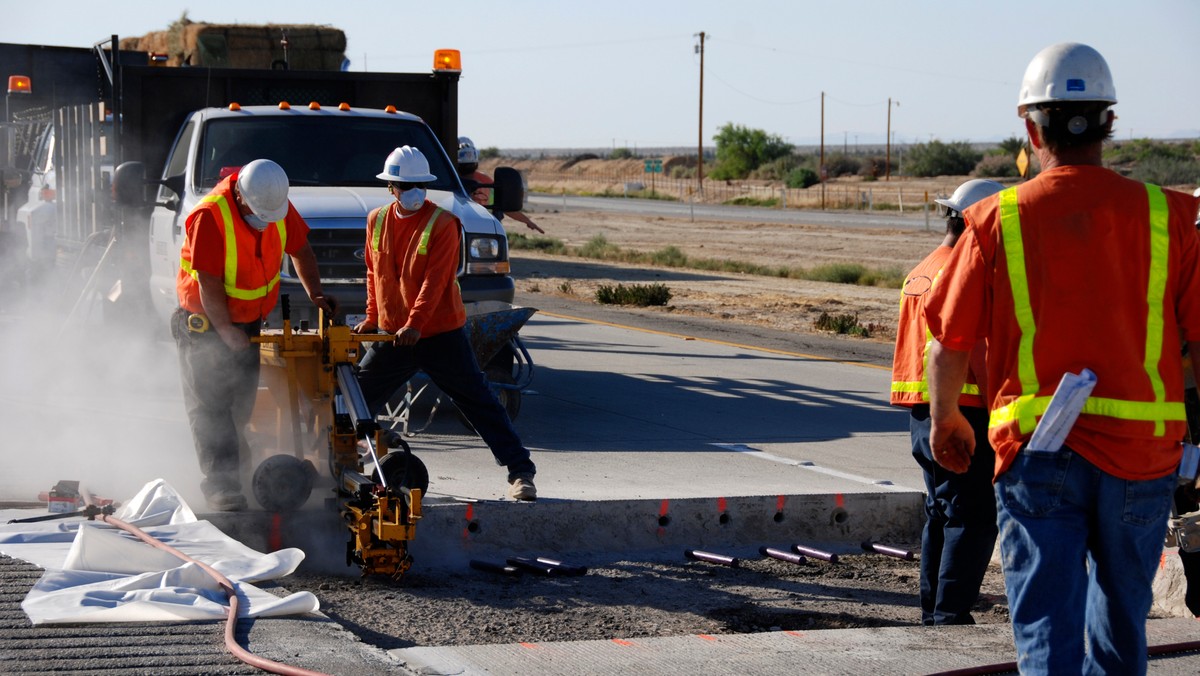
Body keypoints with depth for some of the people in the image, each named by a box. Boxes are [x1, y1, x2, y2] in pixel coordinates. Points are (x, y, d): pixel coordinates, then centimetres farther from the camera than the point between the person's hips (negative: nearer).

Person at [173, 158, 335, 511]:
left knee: (243, 397, 15)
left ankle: (231, 448, 37)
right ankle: (221, 484, -7)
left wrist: (315, 294, -3)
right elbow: (209, 285, -27)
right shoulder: (209, 216, -29)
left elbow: (299, 248, 7)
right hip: (206, 321, -6)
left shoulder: (278, 206, -10)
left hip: (248, 318, 6)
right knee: (211, 401, -7)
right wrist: (227, 332, -24)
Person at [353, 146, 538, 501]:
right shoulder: (377, 221, 5)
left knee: (479, 402, -3)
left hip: (441, 334, -5)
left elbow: (434, 281, -18)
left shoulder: (443, 224, -11)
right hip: (392, 335, 5)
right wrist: (372, 318, 10)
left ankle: (520, 472, -1)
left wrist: (415, 324, -27)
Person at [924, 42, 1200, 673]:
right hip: (1141, 451, 2)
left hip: (1036, 453, -2)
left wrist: (944, 421, 19)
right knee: (1121, 621, 20)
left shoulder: (999, 219, -3)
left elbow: (949, 343, 1)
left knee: (1047, 622, -1)